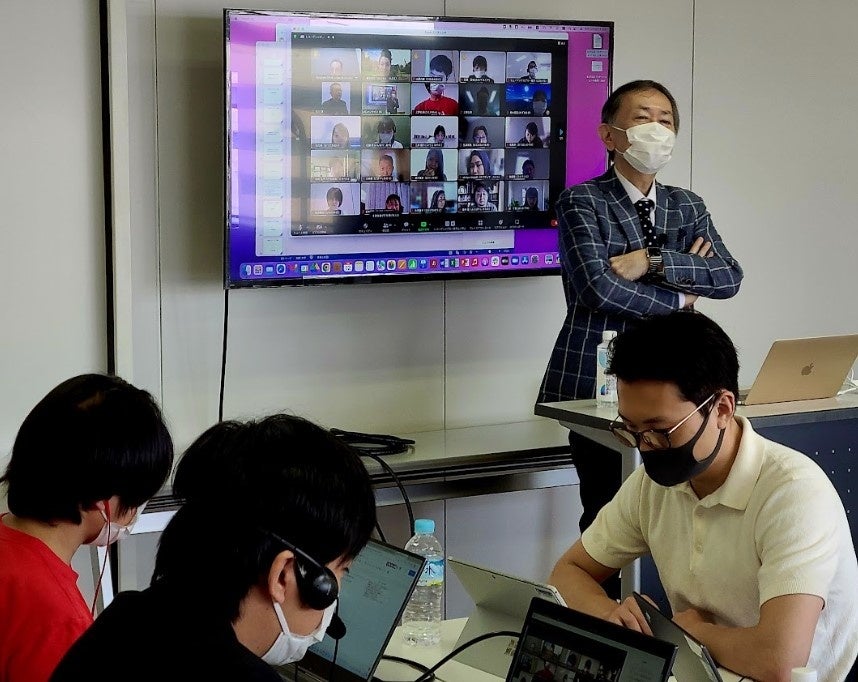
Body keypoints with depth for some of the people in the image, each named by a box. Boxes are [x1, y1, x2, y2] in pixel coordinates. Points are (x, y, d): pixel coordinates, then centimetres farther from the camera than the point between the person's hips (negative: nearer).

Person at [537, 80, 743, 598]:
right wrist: (680, 296, -6)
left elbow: (730, 277, -1)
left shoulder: (688, 206, 15)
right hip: (599, 381, -4)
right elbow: (598, 287, -16)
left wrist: (651, 261, -14)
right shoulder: (582, 201, -1)